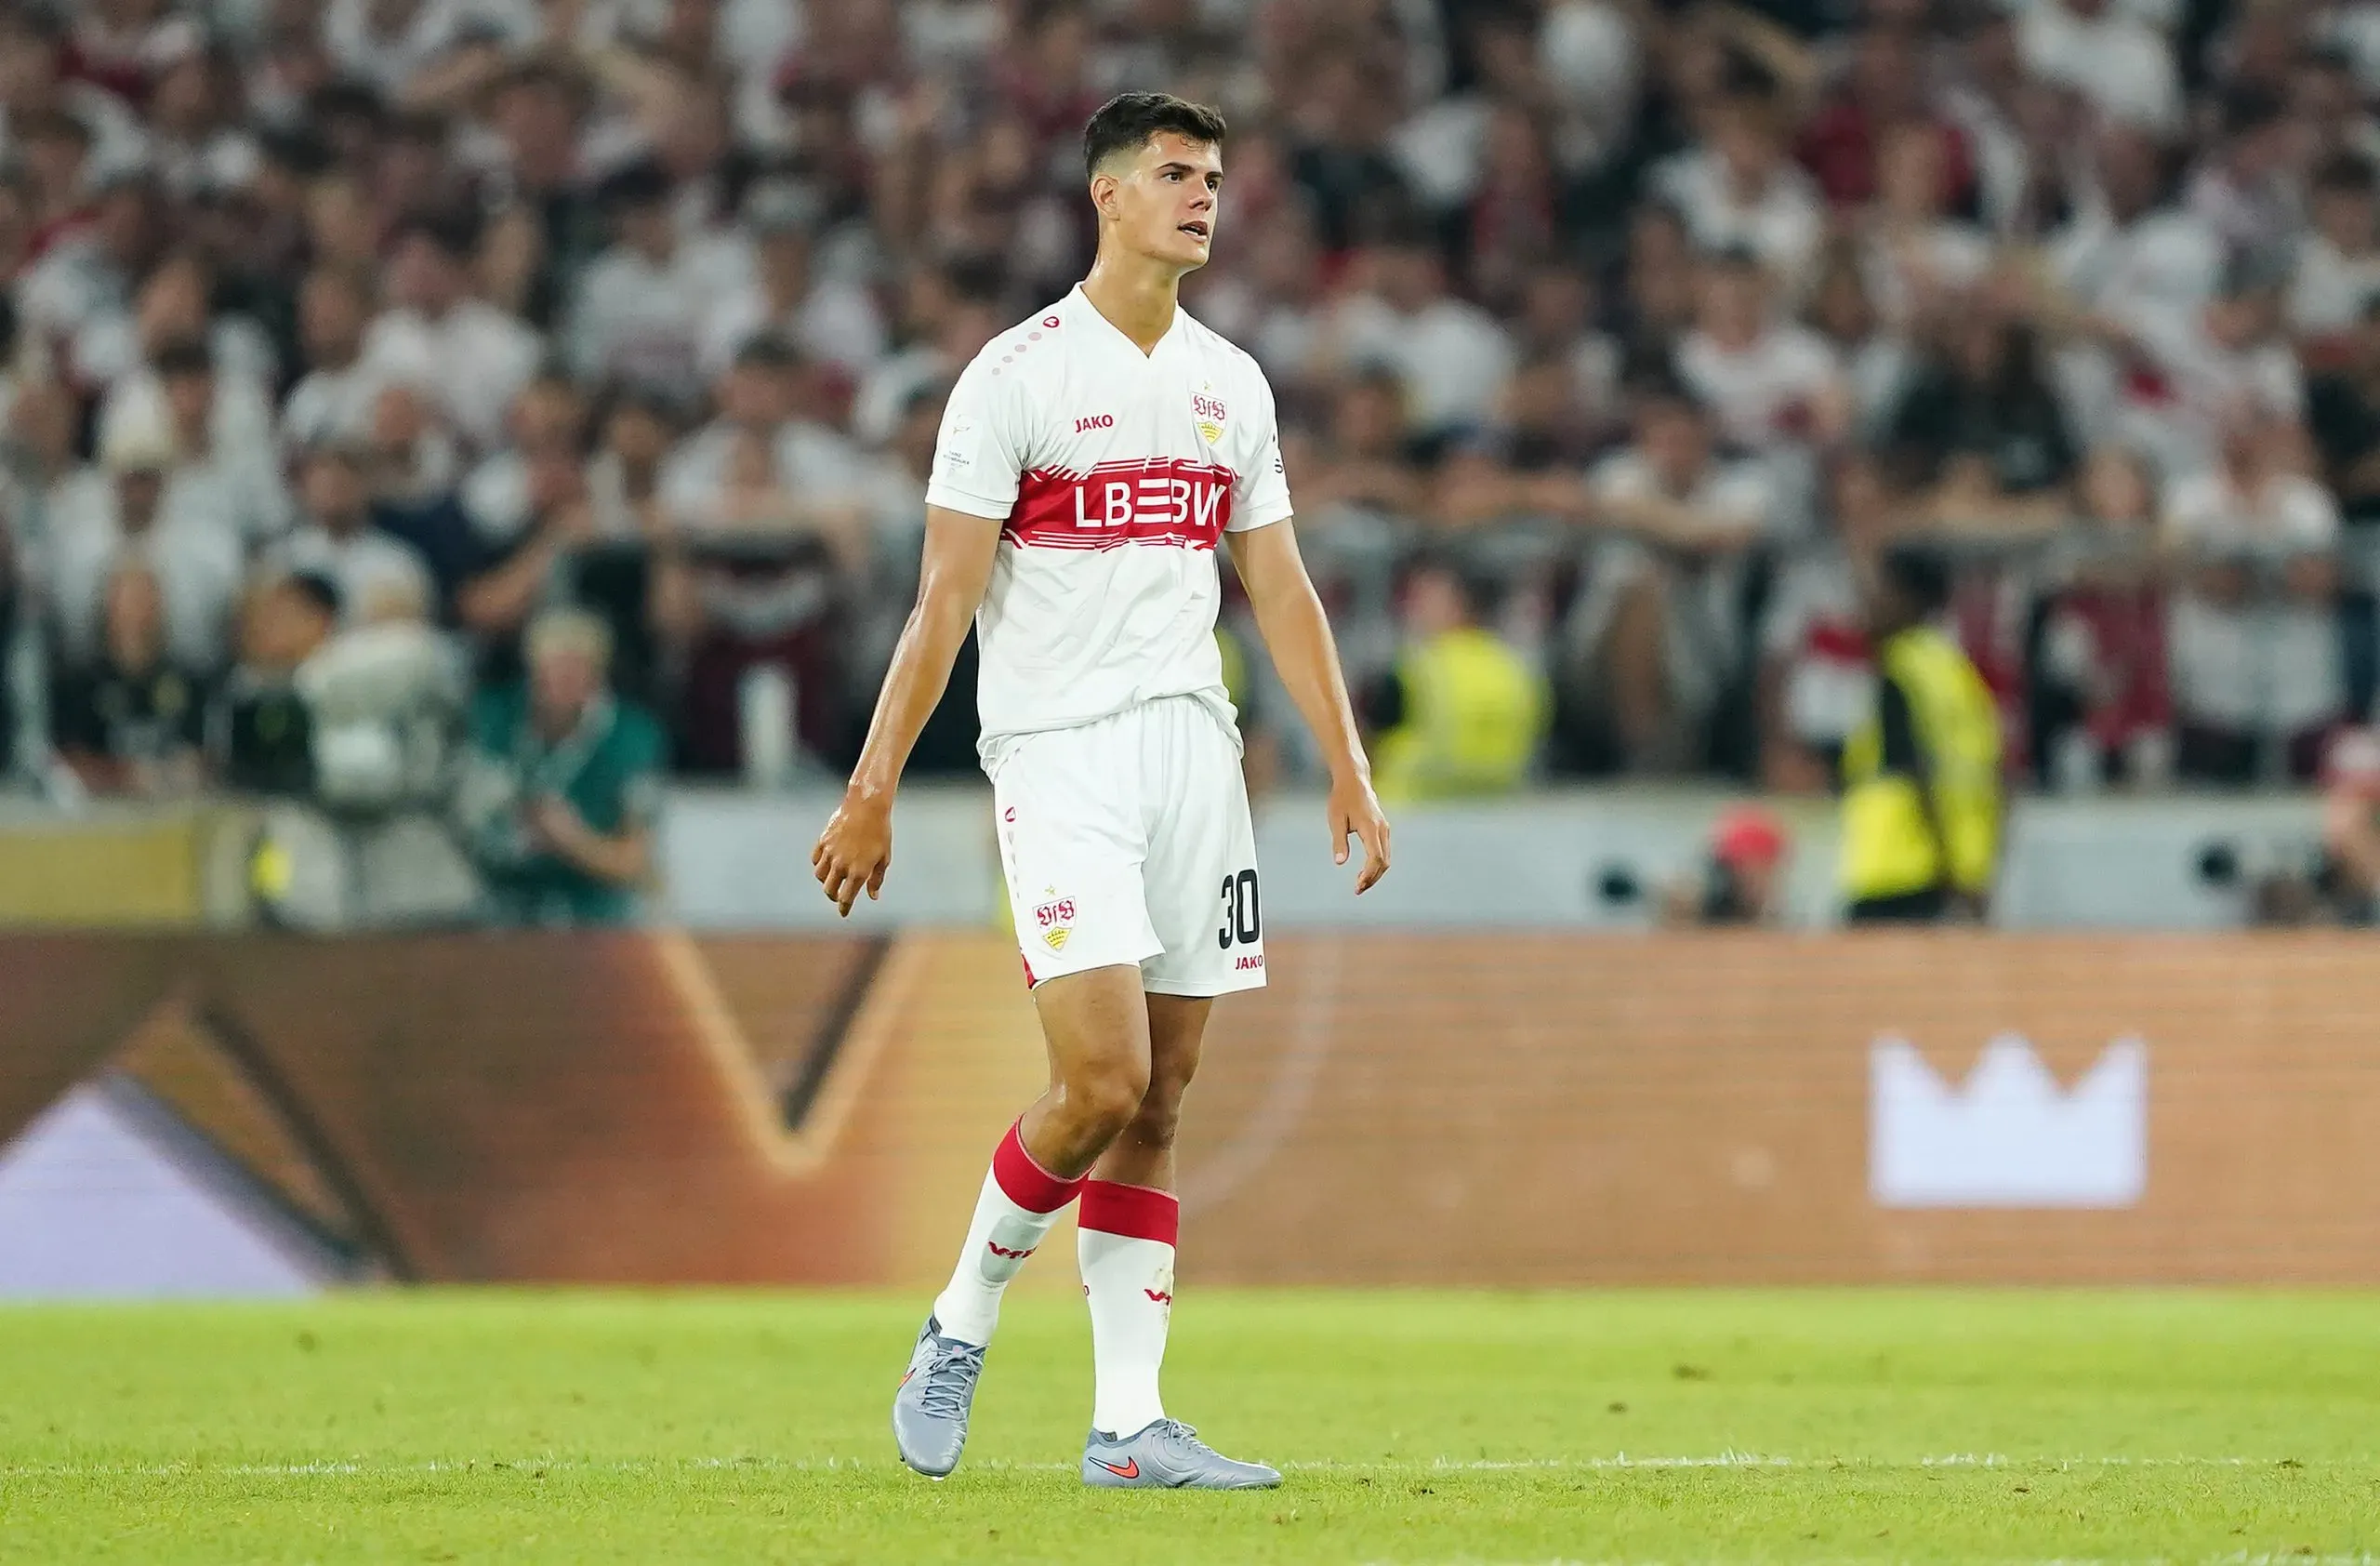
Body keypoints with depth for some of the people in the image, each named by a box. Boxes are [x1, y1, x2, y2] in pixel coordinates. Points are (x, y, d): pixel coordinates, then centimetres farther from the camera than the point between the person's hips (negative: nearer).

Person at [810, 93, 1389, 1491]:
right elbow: (946, 599, -5)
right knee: (1103, 1082, -16)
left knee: (1157, 1107, 3)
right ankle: (959, 1329, 6)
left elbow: (1280, 589, 18)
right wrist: (873, 792, -8)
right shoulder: (1019, 375, -4)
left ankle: (1129, 1421, 3)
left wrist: (1350, 770, 11)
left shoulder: (1233, 383, 13)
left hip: (1194, 746, 6)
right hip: (1059, 751, -6)